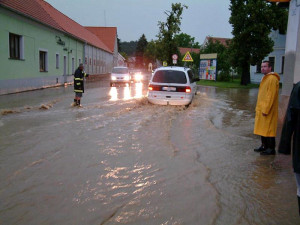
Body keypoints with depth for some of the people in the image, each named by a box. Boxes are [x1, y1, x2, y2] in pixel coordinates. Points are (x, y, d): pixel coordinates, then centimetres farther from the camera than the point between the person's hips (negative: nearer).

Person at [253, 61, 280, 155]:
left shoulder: (272, 79, -16)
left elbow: (271, 96, -21)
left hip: (268, 110, -10)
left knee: (268, 129, -3)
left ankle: (271, 149, 5)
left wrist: (266, 109, -21)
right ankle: (264, 146, 25)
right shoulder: (265, 78, 16)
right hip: (261, 109, 10)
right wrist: (258, 107, 18)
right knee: (262, 128, 15)